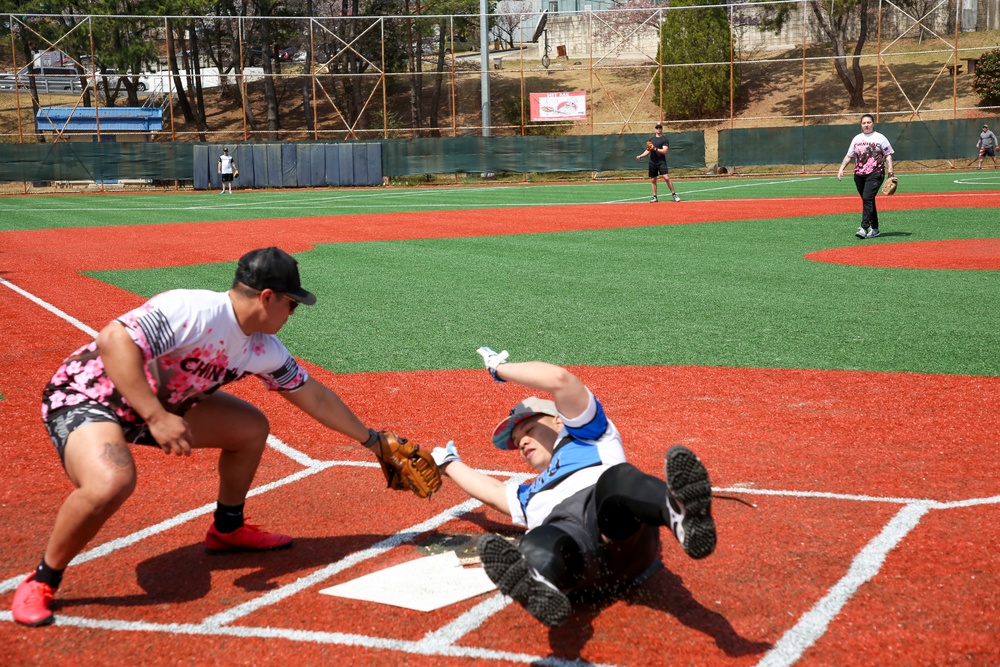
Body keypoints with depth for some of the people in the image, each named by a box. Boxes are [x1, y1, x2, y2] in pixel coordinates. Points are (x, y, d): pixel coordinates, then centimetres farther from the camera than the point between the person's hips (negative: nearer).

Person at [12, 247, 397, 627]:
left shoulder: (263, 350, -3)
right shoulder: (194, 311, -30)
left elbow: (314, 397, 10)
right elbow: (113, 340, -40)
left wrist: (369, 439, 16)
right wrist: (155, 417, -43)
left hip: (158, 407, 9)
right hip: (85, 397, -8)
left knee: (251, 428, 8)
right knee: (111, 482, -36)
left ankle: (227, 529, 27)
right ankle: (41, 583, -12)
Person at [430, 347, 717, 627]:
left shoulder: (584, 435, 33)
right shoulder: (532, 497, 50)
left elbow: (559, 379, 20)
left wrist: (500, 368, 33)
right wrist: (448, 465, 78)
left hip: (623, 533, -3)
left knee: (615, 479, -39)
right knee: (538, 548, -37)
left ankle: (681, 513, -71)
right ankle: (538, 589, -75)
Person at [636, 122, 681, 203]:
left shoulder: (664, 139, -2)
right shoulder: (651, 139, 14)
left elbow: (664, 151, -13)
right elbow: (648, 150, 21)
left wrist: (655, 149, -23)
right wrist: (641, 156, 8)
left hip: (661, 162, -5)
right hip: (652, 162, 5)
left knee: (666, 177, -16)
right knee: (653, 180, 6)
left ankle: (674, 195, -9)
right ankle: (654, 197, 15)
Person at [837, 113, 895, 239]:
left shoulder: (880, 138, 3)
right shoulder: (857, 139, 15)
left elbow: (888, 154, 3)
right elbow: (849, 155, 17)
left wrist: (890, 170, -9)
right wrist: (842, 168, 4)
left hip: (875, 173, -5)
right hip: (859, 175, 5)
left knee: (867, 198, -19)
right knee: (867, 200, 8)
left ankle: (864, 228, -26)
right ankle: (874, 229, 17)